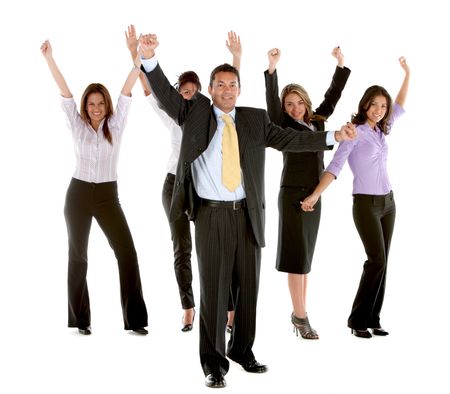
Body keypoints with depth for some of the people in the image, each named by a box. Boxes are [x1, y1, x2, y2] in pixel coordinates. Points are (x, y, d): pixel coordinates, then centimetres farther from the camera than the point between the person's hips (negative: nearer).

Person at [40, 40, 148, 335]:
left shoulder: (116, 124, 0)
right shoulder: (77, 125, 1)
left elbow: (128, 89, -8)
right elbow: (64, 90, -6)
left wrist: (140, 57, -15)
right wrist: (49, 58, -15)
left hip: (108, 195, 0)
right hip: (79, 193, 1)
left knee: (127, 252, -7)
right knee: (78, 256, 7)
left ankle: (135, 319, 1)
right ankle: (80, 319, 19)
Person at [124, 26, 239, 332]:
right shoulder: (173, 117, 2)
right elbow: (149, 90, -3)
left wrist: (237, 56, -15)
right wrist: (135, 54, -10)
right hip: (176, 184, 1)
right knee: (182, 249, 6)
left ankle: (231, 309, 0)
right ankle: (188, 309, 16)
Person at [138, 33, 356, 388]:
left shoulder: (255, 119, 10)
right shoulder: (194, 112, 5)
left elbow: (289, 139, 7)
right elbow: (165, 93, -5)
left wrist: (333, 136, -1)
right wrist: (149, 56, -21)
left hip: (247, 213, 3)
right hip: (211, 213, -3)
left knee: (249, 285, 11)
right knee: (214, 287, 0)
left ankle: (242, 350, 29)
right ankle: (214, 362, 12)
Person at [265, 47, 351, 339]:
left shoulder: (317, 122, 10)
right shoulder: (284, 125, -5)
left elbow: (334, 95, 17)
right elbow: (271, 99, -19)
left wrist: (341, 64, 12)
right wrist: (272, 67, -30)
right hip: (292, 194, -6)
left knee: (306, 255, 10)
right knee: (297, 255, -5)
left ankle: (299, 312, 17)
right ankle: (301, 317, -2)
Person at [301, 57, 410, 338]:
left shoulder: (381, 131, 9)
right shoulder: (354, 132, -10)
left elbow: (400, 106, 25)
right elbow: (335, 166, -18)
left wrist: (408, 73, 21)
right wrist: (315, 195, -27)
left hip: (388, 202, 7)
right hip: (366, 204, -7)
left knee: (381, 263, 4)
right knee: (377, 260, -14)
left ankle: (373, 319, 9)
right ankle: (357, 319, -4)